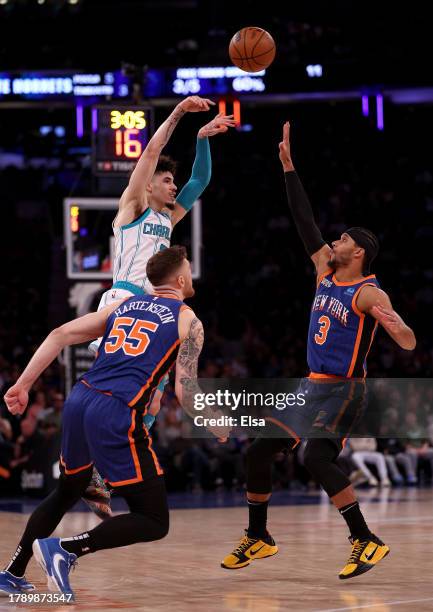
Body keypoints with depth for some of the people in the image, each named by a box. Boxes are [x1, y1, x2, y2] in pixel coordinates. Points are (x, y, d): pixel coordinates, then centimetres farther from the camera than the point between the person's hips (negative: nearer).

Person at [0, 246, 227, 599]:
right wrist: (215, 427, 18)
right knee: (154, 522, 1)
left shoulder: (123, 306, 22)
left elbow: (60, 335, 14)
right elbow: (185, 393, 0)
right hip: (116, 416, -7)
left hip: (79, 401, 7)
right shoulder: (188, 321, 7)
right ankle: (67, 550, -14)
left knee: (68, 492, 31)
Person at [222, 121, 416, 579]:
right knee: (258, 452, 8)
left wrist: (394, 324, -49)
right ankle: (258, 538, 22)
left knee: (316, 458, -28)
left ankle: (366, 541, -21)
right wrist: (288, 165, 8)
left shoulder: (369, 294, -16)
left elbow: (410, 344, -25)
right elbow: (304, 222, 9)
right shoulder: (325, 271, 6)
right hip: (311, 386, 9)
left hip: (343, 390, -9)